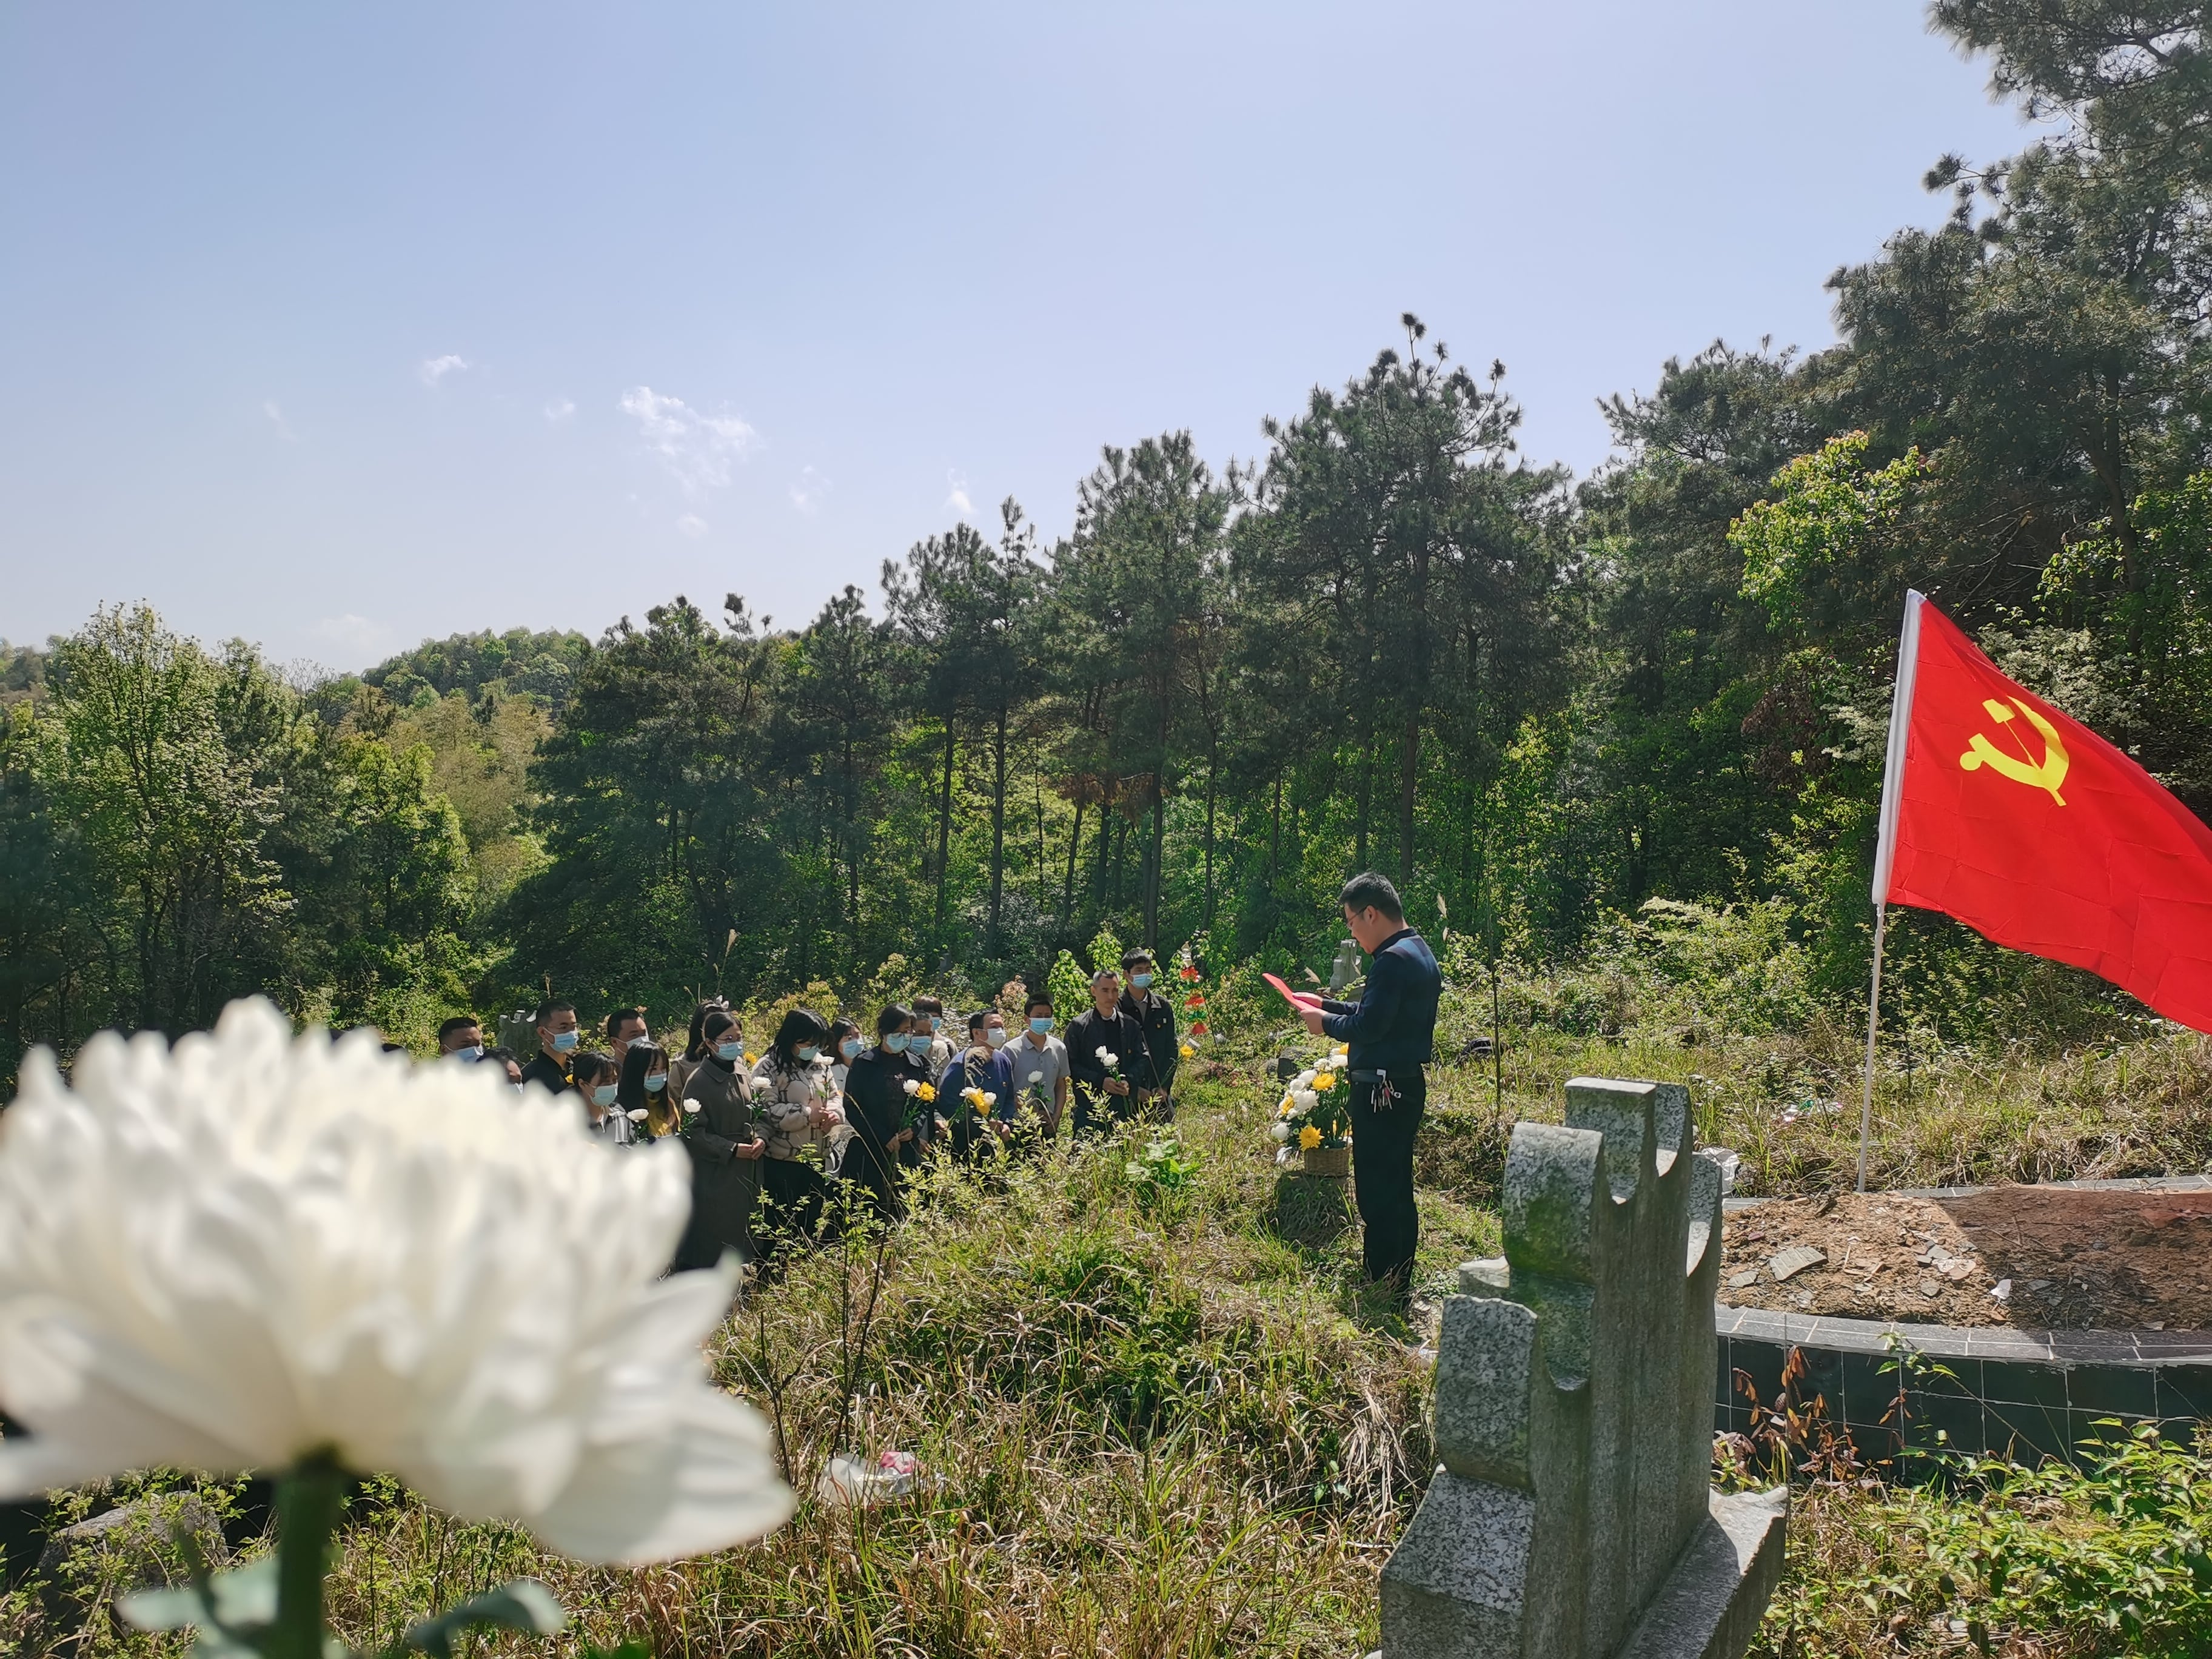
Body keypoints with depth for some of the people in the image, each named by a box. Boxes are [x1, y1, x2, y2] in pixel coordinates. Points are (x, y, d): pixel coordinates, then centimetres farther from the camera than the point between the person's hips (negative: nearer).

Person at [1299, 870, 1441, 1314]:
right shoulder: (1419, 953, 14)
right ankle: (1400, 1289, 27)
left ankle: (1384, 1292, 0)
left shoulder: (1393, 960, -19)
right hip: (1407, 1087, 11)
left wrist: (1326, 1023, -8)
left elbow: (1366, 1027, -24)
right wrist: (1326, 1005, 17)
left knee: (1378, 1196, -5)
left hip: (1383, 1091, -11)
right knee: (1398, 1191, 17)